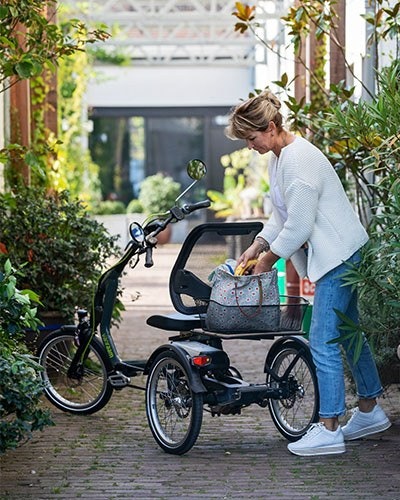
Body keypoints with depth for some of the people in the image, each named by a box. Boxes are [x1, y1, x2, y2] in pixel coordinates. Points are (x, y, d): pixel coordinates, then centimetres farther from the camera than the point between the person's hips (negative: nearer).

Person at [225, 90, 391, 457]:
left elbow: (299, 226, -22)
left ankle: (329, 430, -7)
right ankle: (370, 411, 30)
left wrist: (267, 261, -10)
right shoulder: (279, 157, 10)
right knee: (348, 334, 18)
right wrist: (257, 245, 6)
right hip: (338, 257, 11)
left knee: (323, 342, -10)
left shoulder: (300, 160, -23)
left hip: (338, 256, -11)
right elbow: (282, 215, 18)